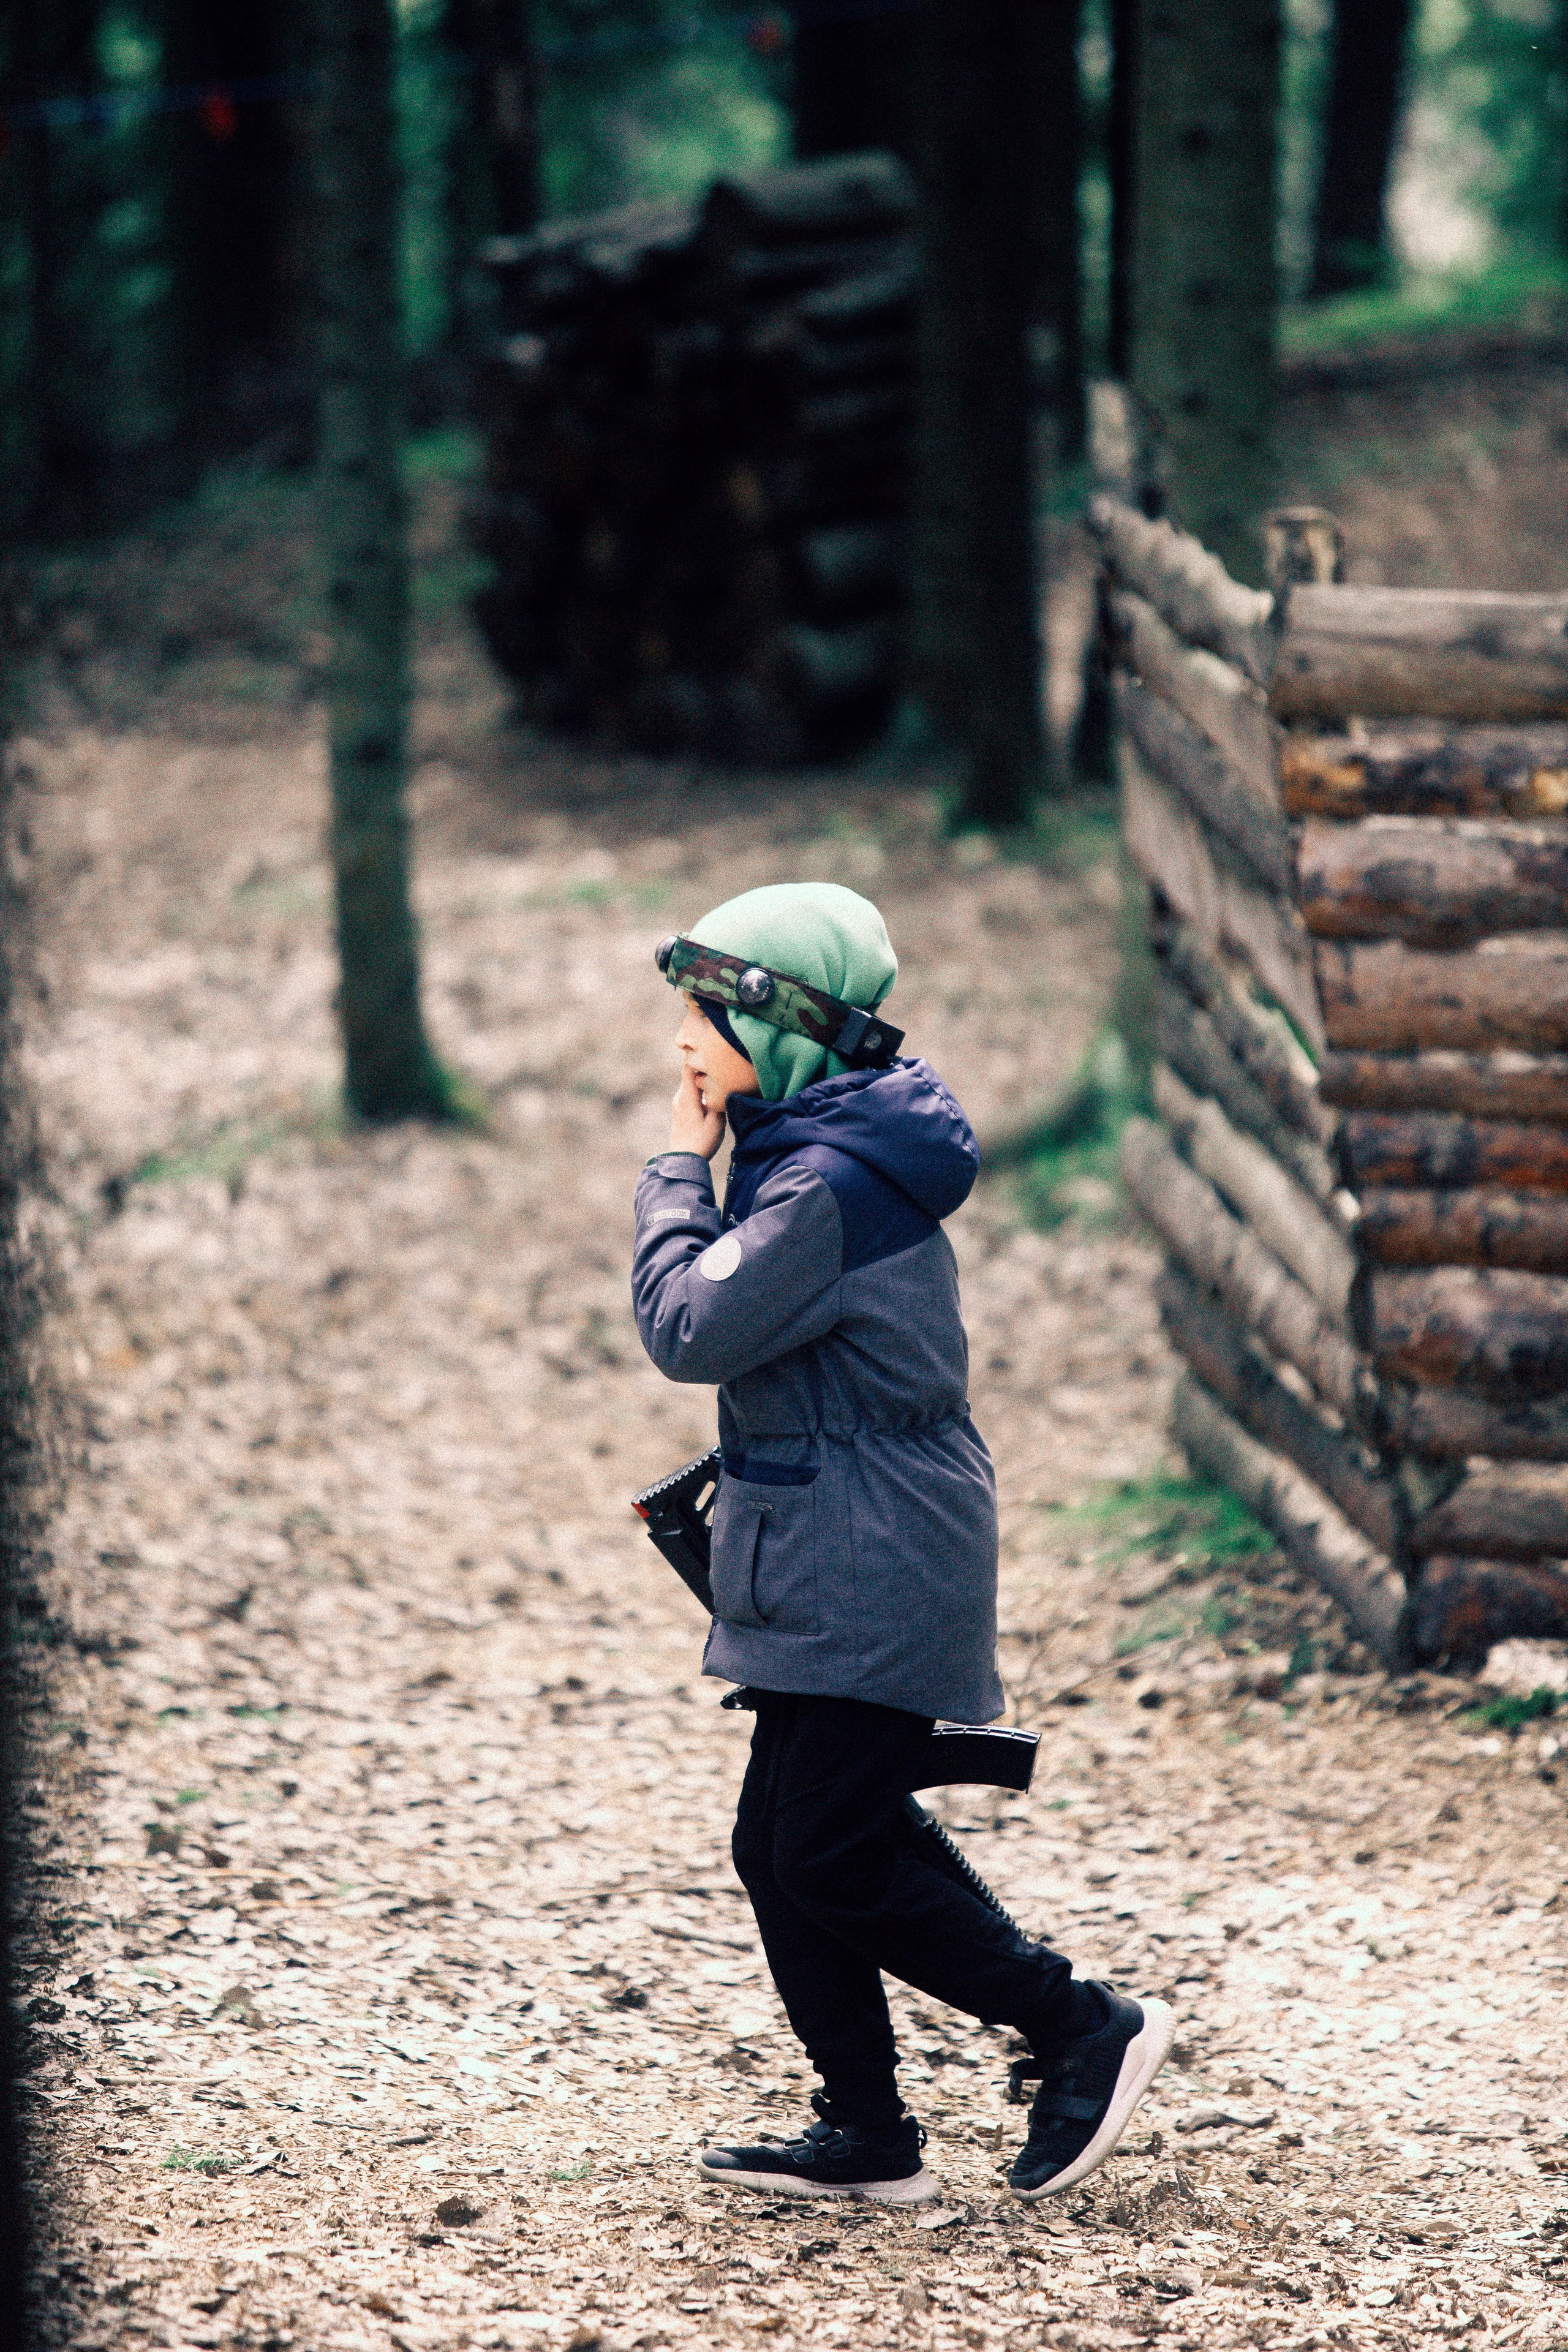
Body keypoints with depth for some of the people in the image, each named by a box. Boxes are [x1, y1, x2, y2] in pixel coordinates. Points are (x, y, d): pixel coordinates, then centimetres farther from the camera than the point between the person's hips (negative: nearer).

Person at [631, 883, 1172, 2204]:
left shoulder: (830, 1184, -20)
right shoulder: (821, 1155, 13)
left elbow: (691, 1329, -20)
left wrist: (680, 1167, -11)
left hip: (868, 1583, -10)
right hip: (836, 1571, 10)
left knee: (835, 1864, -7)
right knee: (779, 1851, 10)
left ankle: (1085, 2031, 4)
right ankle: (867, 2140, 15)